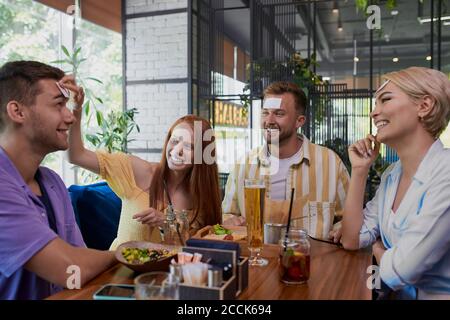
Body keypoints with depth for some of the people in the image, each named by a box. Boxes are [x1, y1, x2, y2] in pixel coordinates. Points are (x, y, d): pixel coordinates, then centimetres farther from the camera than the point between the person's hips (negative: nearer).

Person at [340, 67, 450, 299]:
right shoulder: (392, 175, 3)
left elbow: (397, 272, -24)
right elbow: (351, 240, 2)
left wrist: (377, 248, -2)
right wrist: (359, 171, -3)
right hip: (399, 294, 6)